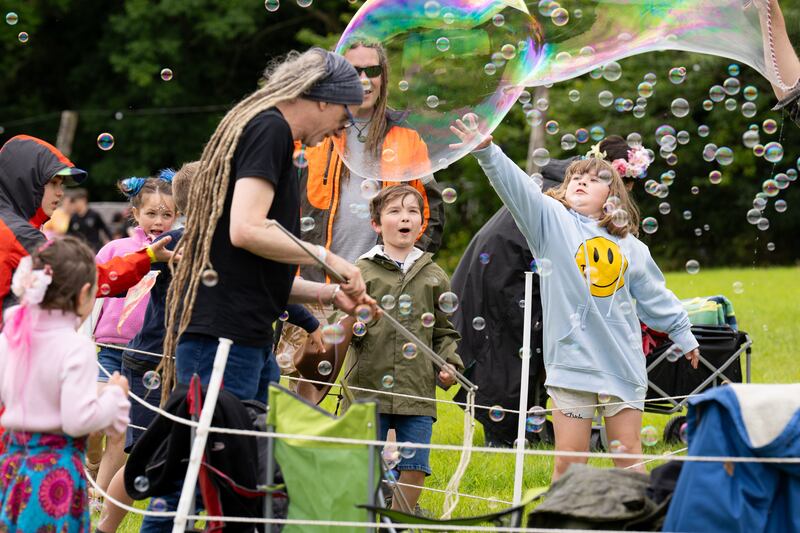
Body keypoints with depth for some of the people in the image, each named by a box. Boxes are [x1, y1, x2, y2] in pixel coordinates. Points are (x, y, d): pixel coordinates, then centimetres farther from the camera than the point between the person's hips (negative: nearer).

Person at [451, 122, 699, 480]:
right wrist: (487, 152, -26)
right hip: (573, 357, -3)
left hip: (623, 362, 3)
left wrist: (683, 336, 27)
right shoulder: (552, 221, 3)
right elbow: (515, 186, -12)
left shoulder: (630, 245, 12)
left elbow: (654, 295, 22)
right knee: (570, 460, -2)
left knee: (629, 456, 6)